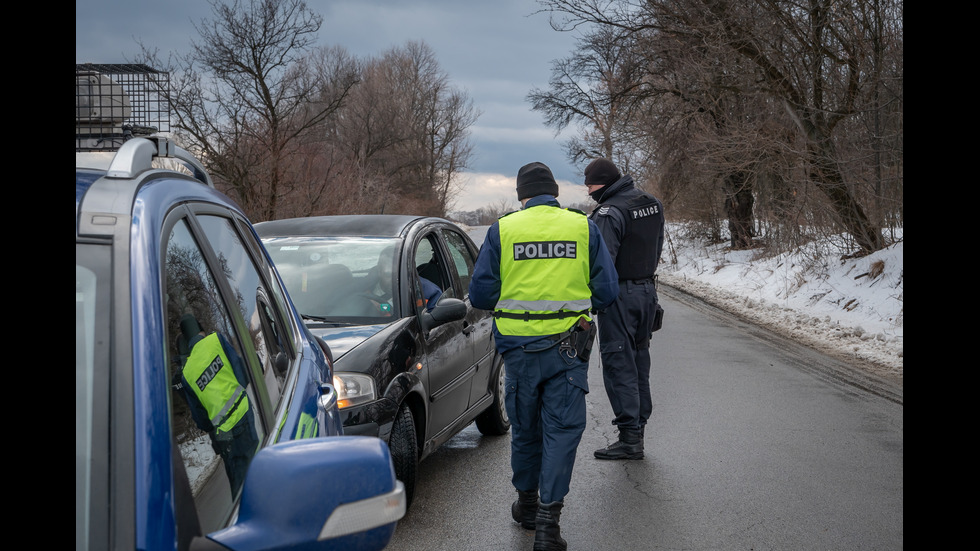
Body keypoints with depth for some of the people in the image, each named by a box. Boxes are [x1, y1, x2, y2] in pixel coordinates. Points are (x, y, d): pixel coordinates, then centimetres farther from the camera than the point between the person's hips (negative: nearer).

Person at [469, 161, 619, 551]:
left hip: (519, 346, 1)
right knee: (563, 428, 2)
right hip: (568, 347, -1)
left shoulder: (501, 230, -1)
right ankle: (548, 517, -6)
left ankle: (527, 502, 33)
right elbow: (607, 291, 1)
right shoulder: (583, 227, 1)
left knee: (524, 427, 16)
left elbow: (480, 294, -2)